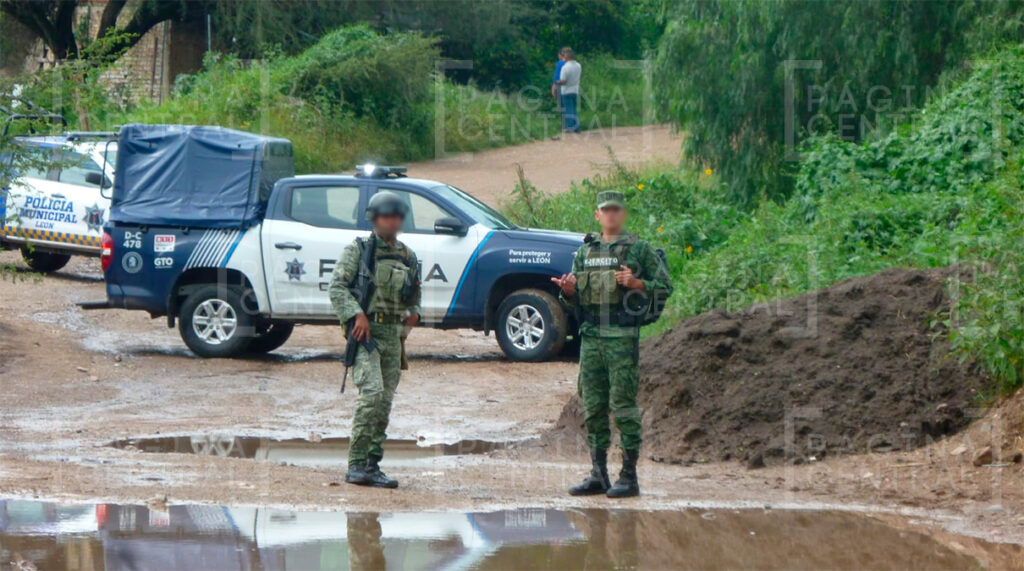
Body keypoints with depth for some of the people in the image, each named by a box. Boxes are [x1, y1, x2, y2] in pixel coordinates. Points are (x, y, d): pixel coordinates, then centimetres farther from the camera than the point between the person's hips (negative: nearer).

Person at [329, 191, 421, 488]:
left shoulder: (408, 257, 16)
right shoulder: (357, 250, 0)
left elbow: (415, 294, 27)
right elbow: (337, 287, -6)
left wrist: (413, 313, 6)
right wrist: (356, 315, -18)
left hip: (393, 334, 6)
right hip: (365, 331, -6)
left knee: (385, 400, 4)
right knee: (372, 391, -20)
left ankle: (372, 465, 9)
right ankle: (356, 464, -17)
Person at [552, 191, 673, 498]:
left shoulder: (639, 250, 1)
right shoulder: (585, 251, 16)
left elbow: (665, 287, -1)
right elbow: (574, 297, 21)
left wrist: (637, 284, -17)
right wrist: (568, 290, -2)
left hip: (623, 337, -5)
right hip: (590, 337, 5)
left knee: (623, 406, -7)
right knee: (593, 407, 7)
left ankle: (629, 475, -3)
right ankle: (598, 475, 13)